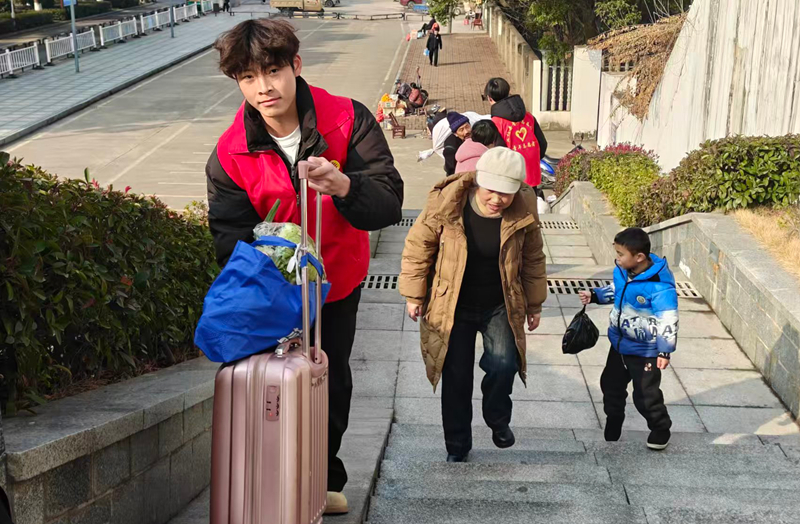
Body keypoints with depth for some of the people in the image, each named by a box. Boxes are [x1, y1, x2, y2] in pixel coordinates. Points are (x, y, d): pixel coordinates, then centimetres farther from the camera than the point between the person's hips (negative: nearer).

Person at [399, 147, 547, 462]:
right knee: (456, 378, 5)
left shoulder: (523, 212, -13)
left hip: (500, 306, 1)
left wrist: (534, 305, 11)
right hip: (454, 306, -1)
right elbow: (418, 246, -6)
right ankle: (457, 447, 25)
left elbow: (533, 259, 4)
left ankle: (498, 419, 15)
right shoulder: (446, 203, -20)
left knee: (504, 364, -17)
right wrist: (413, 294, -3)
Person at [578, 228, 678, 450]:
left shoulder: (659, 286, -30)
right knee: (611, 384, 21)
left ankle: (661, 428, 30)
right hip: (620, 344, 8)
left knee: (645, 394, 4)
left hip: (645, 351, -8)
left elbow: (668, 320, -27)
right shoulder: (622, 271, -6)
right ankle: (613, 421, 44)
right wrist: (594, 296, 2)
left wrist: (665, 351, -28)